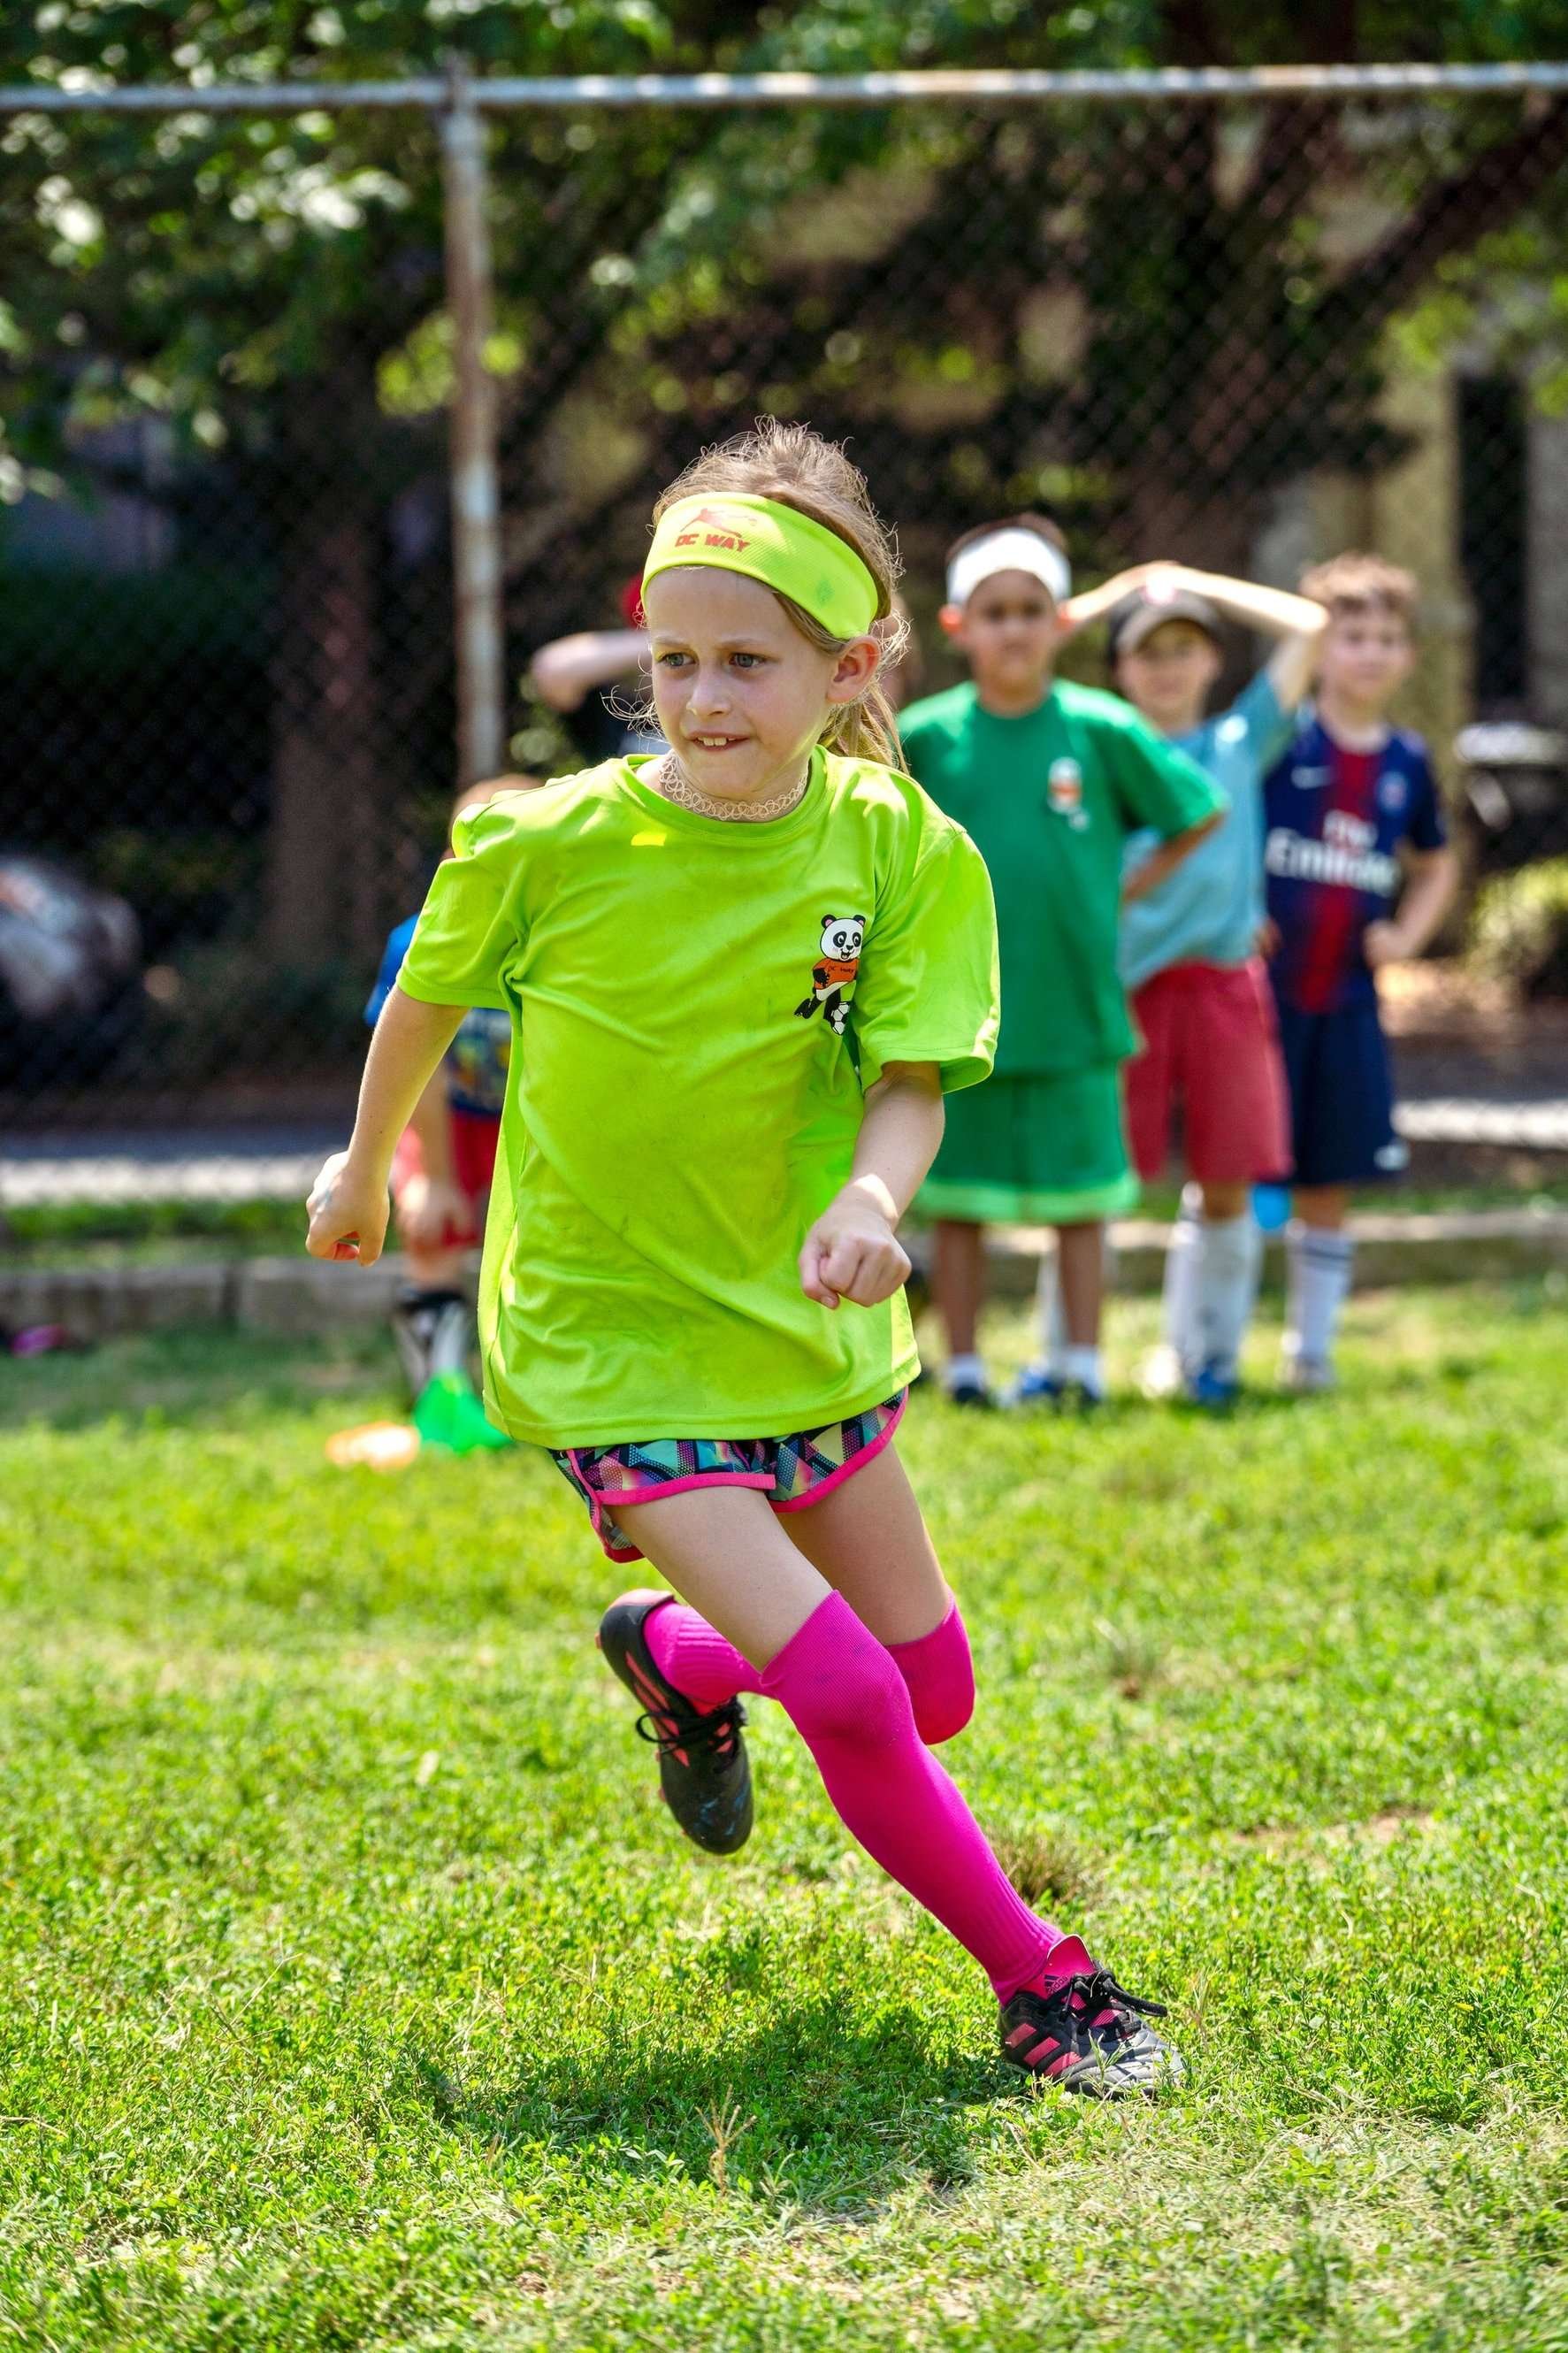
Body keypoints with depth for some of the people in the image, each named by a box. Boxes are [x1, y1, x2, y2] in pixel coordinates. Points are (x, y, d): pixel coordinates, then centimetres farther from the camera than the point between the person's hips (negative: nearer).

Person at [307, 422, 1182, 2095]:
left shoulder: (903, 853, -11)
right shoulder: (550, 846, -14)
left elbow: (910, 1079, -13)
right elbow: (431, 992, 4)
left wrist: (870, 1202, -35)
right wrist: (367, 1169, 19)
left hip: (807, 1328, 4)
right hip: (611, 1340, -4)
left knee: (933, 1691, 14)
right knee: (846, 1698, -18)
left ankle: (672, 1655, 42)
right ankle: (1034, 1980, 1)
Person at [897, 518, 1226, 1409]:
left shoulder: (1101, 729, -3)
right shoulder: (926, 735, -2)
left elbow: (1200, 811, 8)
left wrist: (1125, 891, 2)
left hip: (1073, 1006, 0)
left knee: (1078, 1191, 7)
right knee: (958, 1196, 7)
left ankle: (1080, 1360, 16)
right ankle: (963, 1363, 16)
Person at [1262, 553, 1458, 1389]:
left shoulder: (1407, 763, 8)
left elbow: (1436, 865, 24)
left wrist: (1405, 935, 9)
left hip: (1345, 1003, 4)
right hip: (1259, 992, -4)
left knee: (1328, 1186, 8)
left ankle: (1310, 1346, 18)